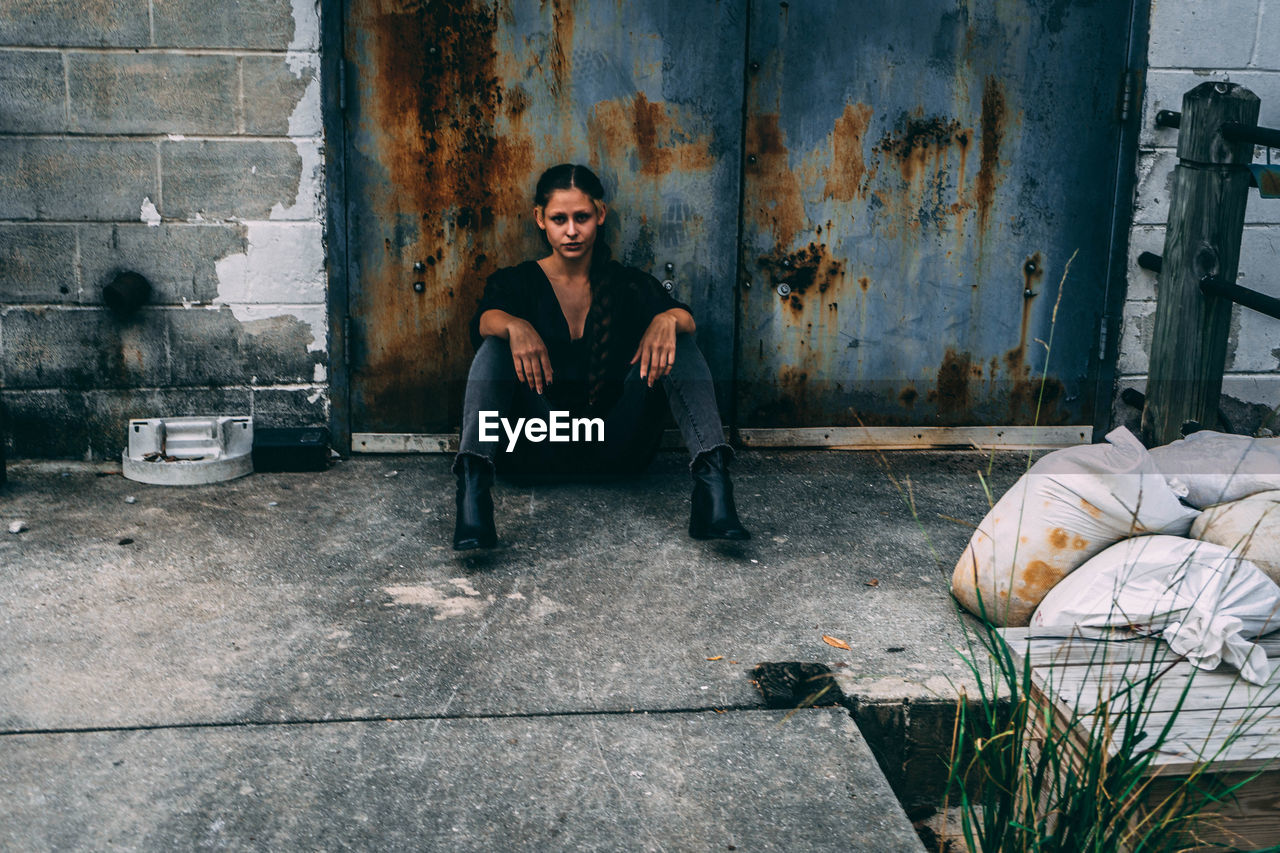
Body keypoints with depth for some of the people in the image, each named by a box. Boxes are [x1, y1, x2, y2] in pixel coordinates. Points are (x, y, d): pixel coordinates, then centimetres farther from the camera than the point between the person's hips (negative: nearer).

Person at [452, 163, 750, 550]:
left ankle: (711, 481, -40)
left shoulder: (630, 285, 14)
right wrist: (515, 326, -35)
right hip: (539, 450, 0)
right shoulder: (516, 282, 12)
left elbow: (685, 319, -6)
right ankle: (472, 485, -46)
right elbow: (485, 320, -11)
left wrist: (668, 319, -30)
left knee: (677, 344, -18)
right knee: (495, 348, -23)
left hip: (616, 451, 1)